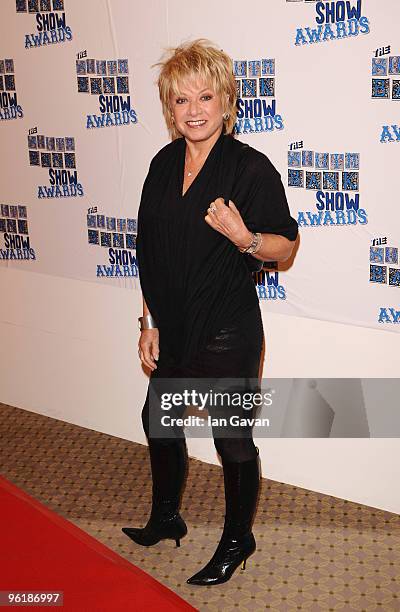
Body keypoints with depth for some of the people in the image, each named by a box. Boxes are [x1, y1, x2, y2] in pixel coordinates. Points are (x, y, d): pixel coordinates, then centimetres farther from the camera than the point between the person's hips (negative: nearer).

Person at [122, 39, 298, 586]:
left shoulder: (251, 167, -15)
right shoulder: (164, 165, 3)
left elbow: (285, 244, -10)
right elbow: (151, 253, 8)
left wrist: (245, 237, -30)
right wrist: (150, 322, 8)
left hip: (228, 335, -7)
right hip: (174, 329, 7)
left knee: (233, 439, 8)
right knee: (159, 420, 22)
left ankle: (238, 540, 32)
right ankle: (166, 520, 46)